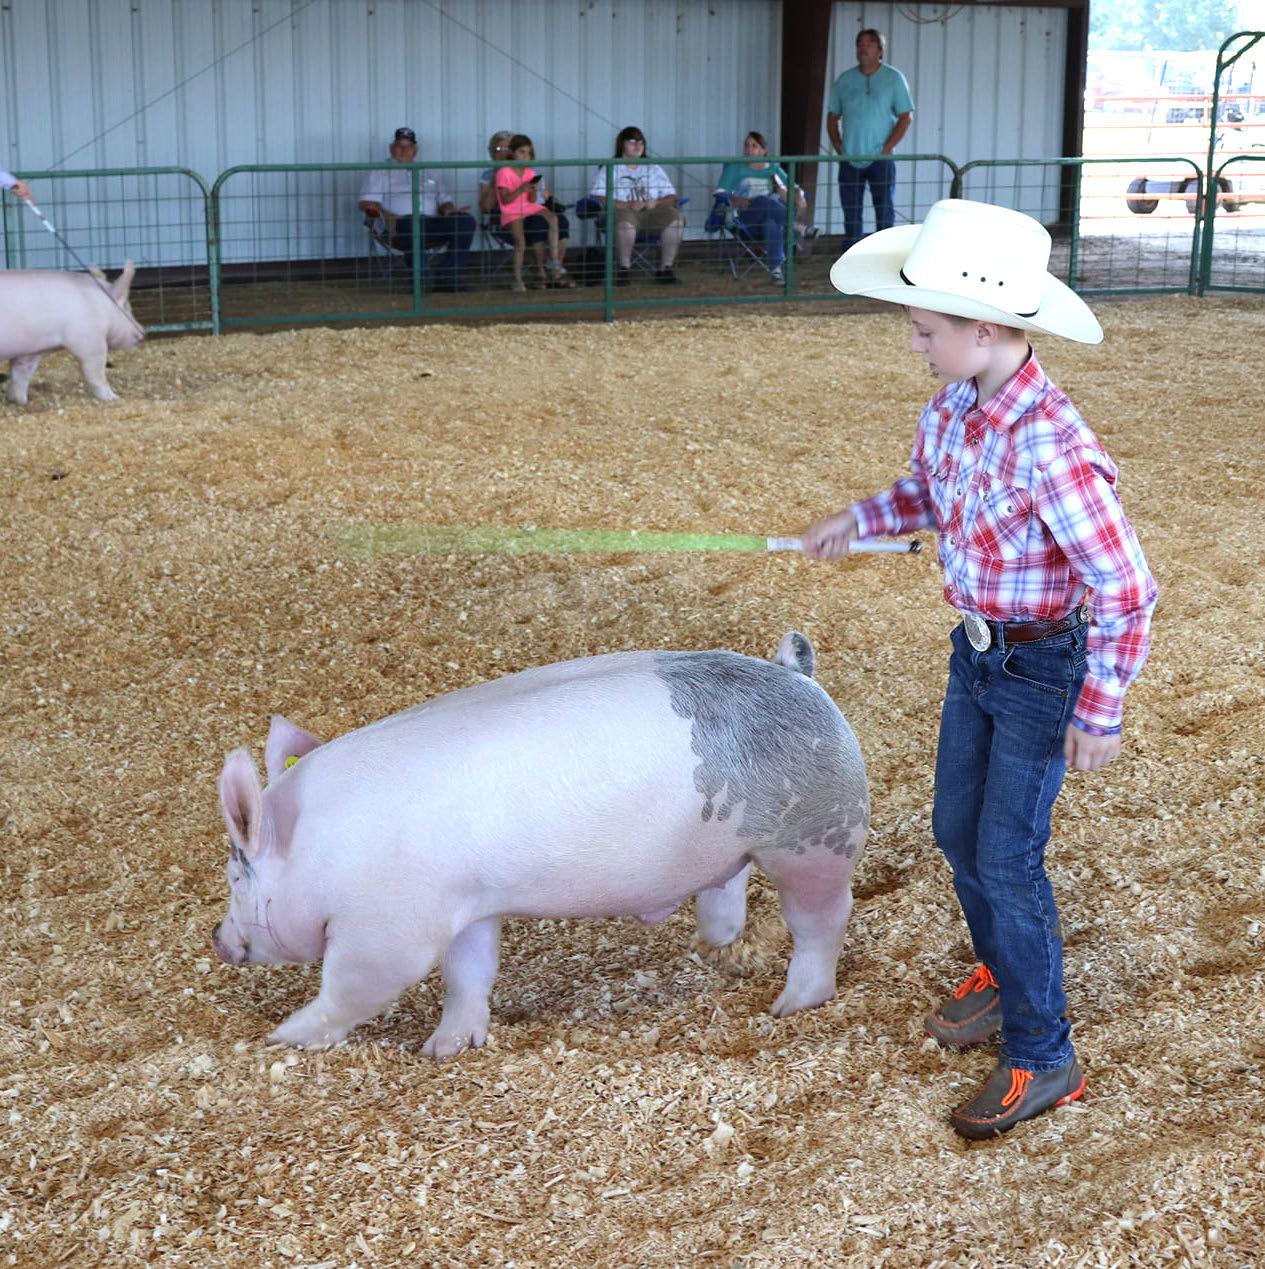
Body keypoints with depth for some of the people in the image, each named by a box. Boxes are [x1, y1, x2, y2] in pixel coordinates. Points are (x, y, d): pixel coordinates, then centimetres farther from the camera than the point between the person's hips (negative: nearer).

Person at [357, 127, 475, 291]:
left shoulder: (429, 173, 32)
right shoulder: (379, 172, 19)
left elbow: (443, 200, 26)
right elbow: (367, 203, 5)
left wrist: (449, 210, 0)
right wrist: (388, 216, -15)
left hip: (432, 225, 4)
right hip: (401, 228, -4)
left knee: (466, 220, -24)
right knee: (413, 223, -42)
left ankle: (448, 279, -29)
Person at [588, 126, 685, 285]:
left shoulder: (654, 169, 26)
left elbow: (671, 196, 18)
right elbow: (596, 197, -1)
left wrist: (655, 203, -6)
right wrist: (627, 205, -13)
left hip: (652, 214, 3)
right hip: (624, 212, -3)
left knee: (677, 217, -27)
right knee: (625, 222, -40)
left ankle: (665, 268, -18)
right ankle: (624, 269, -21)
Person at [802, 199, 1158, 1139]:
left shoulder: (1047, 444, -31)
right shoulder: (953, 407, -5)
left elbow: (1127, 589, -26)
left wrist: (1101, 712, -22)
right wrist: (860, 520, 5)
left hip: (1044, 666, -8)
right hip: (977, 649, 8)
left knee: (1007, 859, -2)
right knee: (958, 832, 20)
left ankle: (1042, 1059, 13)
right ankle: (1005, 977, 44)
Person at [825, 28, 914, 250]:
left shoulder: (894, 78, 0)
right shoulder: (845, 80, 8)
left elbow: (906, 117, -2)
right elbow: (832, 116, 13)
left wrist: (887, 148, -11)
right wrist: (838, 147, 0)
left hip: (880, 159, -3)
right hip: (850, 159, 3)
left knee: (884, 213, -2)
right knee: (851, 214, 7)